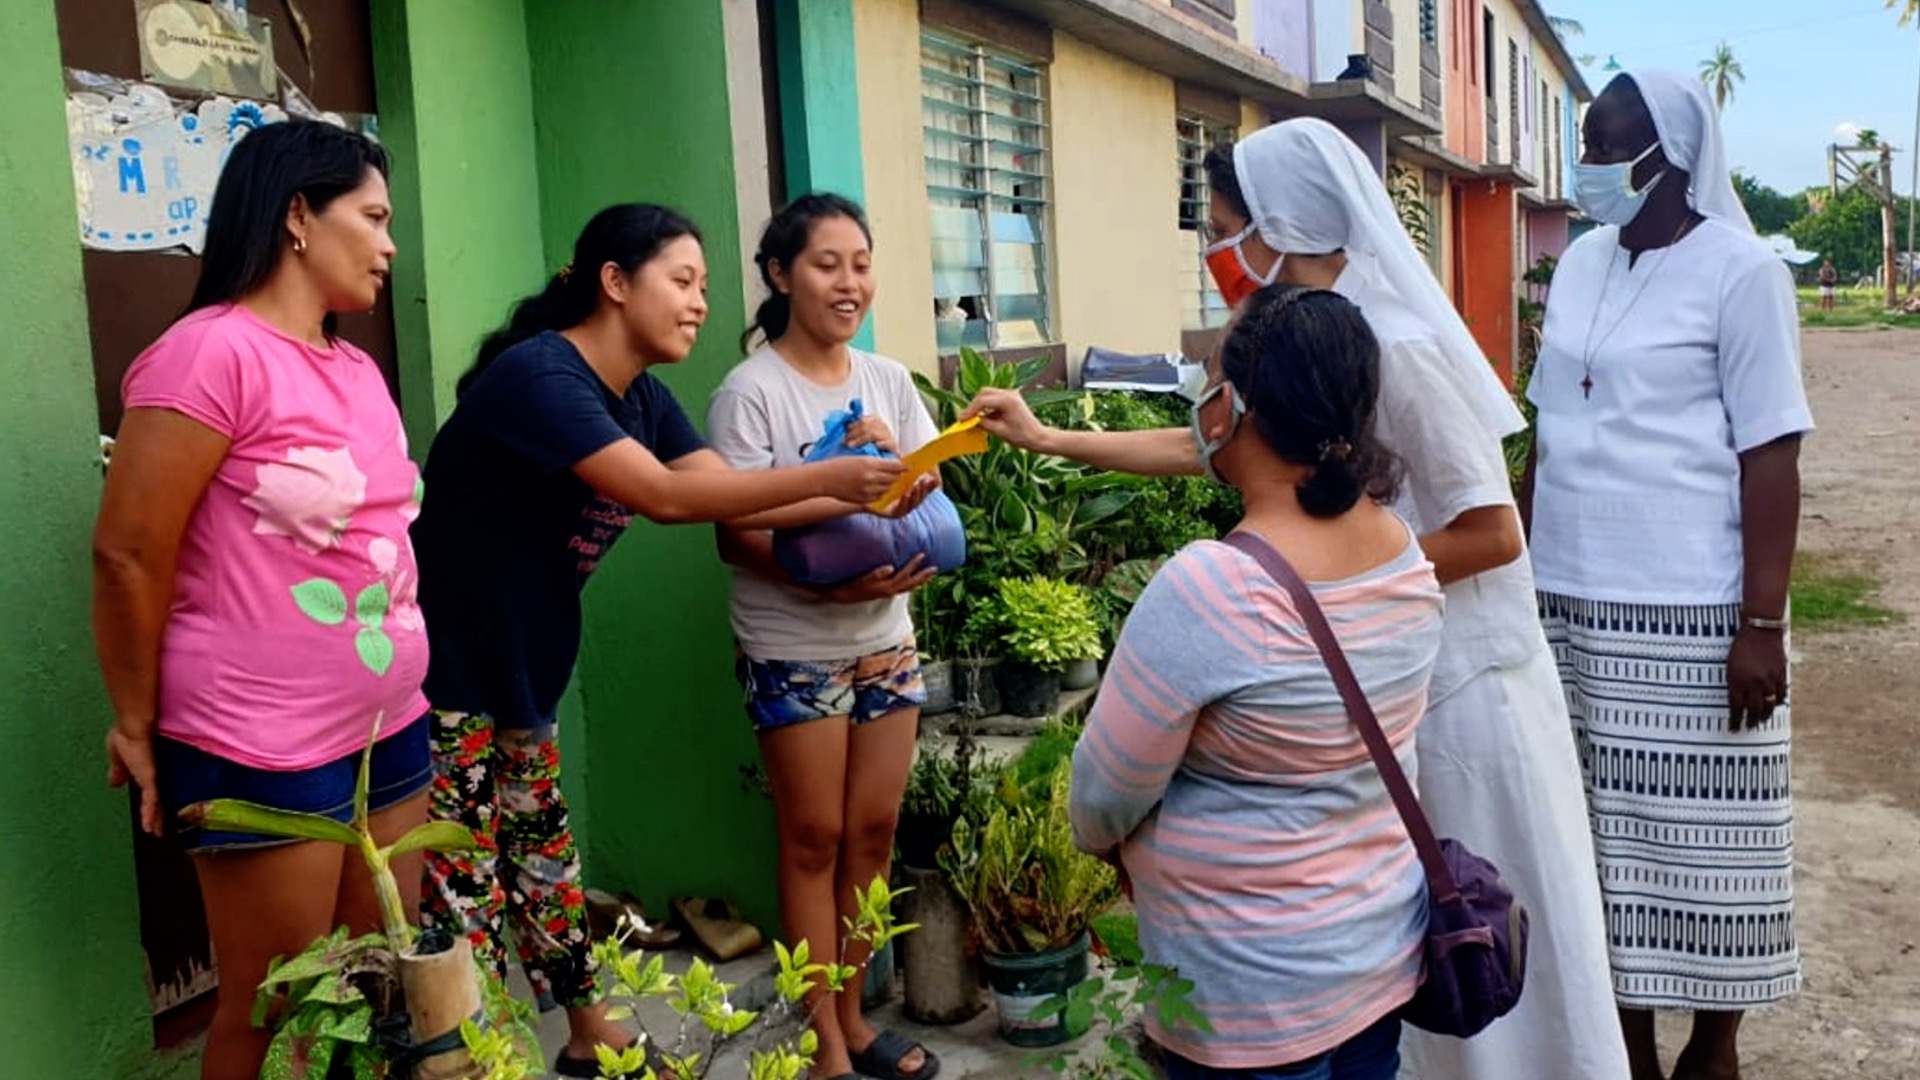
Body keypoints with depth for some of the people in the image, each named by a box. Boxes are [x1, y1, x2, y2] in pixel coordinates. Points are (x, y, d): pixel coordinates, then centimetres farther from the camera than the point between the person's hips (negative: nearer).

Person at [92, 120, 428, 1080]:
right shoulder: (213, 352, -14)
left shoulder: (358, 370, 11)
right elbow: (128, 553, -14)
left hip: (390, 731, 7)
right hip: (263, 753, -7)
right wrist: (140, 727, -4)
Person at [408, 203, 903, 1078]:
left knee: (540, 849, 18)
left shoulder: (641, 396, 4)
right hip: (442, 669, -9)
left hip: (521, 666, 9)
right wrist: (826, 478, -33)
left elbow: (729, 498, -4)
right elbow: (665, 496, -32)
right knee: (464, 884, -2)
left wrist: (857, 502, -18)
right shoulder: (538, 376, -24)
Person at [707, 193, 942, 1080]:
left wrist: (899, 462, -14)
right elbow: (736, 536, -15)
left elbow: (928, 499, 9)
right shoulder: (751, 391, -12)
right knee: (815, 838, 4)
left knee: (873, 830, 10)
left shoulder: (889, 380, 5)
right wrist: (830, 582, -29)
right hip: (794, 652, -5)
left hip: (886, 641, 5)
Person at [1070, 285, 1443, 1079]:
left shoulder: (1207, 587, -29)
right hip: (1385, 948, 7)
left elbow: (1105, 794, -18)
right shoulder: (1407, 554, -6)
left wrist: (1103, 843, 4)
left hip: (1255, 986, -7)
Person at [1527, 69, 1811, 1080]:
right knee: (1608, 831, 12)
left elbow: (1770, 453, -11)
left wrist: (1762, 622, -14)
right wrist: (1527, 570, 13)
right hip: (1575, 601, 5)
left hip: (1690, 611, -5)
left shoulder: (1738, 269, -8)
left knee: (1697, 835, 6)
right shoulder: (1579, 262, 9)